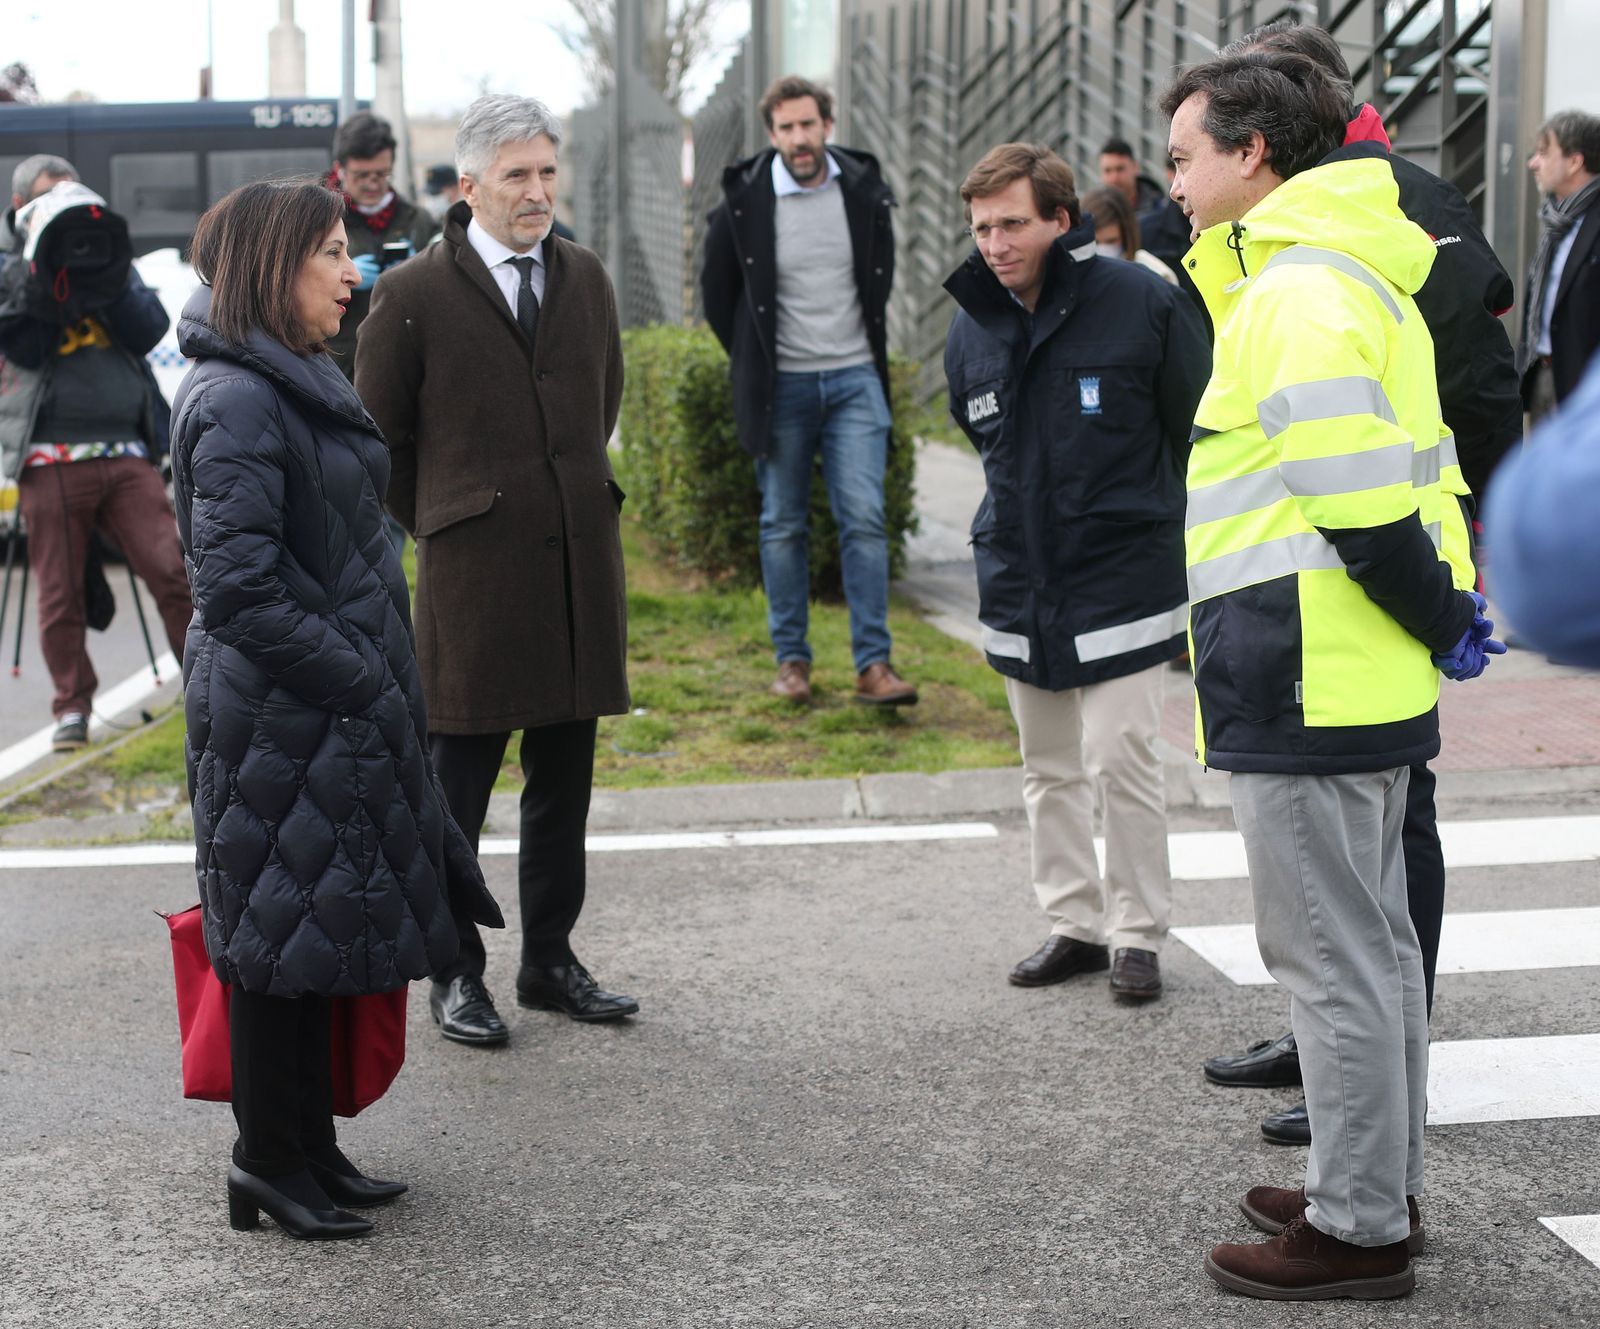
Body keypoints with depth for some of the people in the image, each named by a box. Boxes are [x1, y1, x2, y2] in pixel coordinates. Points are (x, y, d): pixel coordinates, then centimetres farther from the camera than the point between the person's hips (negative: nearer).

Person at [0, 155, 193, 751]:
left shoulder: (111, 263, 18)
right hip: (51, 461, -1)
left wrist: (107, 277, -11)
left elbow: (150, 331, 1)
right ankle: (72, 707, 16)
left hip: (126, 454, 2)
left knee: (172, 571, -8)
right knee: (60, 595, 3)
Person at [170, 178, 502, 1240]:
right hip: (283, 721, -10)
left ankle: (312, 1151, 25)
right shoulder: (235, 403, -19)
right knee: (283, 944, 1)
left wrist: (383, 681, 15)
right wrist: (364, 686, -18)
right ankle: (271, 1165, 13)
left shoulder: (300, 383, 13)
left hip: (346, 707, 10)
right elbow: (238, 589, -23)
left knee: (322, 940, 15)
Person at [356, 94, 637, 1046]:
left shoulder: (585, 279, 10)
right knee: (461, 782, 3)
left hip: (581, 564, 5)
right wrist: (444, 522, 6)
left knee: (565, 779, 11)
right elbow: (378, 439, 2)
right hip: (474, 573, -5)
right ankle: (457, 975, 13)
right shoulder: (415, 296, -6)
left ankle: (550, 960, 23)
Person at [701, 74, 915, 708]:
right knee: (783, 525, 6)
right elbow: (717, 291, 9)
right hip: (781, 387, -1)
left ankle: (874, 665, -7)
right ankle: (791, 659, 16)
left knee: (865, 518, -7)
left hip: (854, 379, 1)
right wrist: (752, 361, 9)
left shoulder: (864, 191, 0)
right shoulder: (744, 203, -6)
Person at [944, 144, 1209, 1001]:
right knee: (1048, 771, 13)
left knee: (1121, 762, -5)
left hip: (1122, 580, -5)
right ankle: (1074, 923, 24)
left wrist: (1151, 520, 5)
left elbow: (1199, 430, -2)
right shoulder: (971, 330, 4)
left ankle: (1137, 932, 9)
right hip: (1017, 585, 5)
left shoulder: (1140, 304, -11)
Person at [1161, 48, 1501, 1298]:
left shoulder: (1298, 291, -17)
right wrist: (1446, 610, 12)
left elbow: (1359, 492, -22)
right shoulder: (1359, 277, 17)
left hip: (1304, 687, -10)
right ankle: (1380, 1192, 29)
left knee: (1332, 958, -2)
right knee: (1373, 945, 18)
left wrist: (1436, 620, -12)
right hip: (1363, 681, 10)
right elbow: (1392, 479, 18)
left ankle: (1359, 1228, 7)